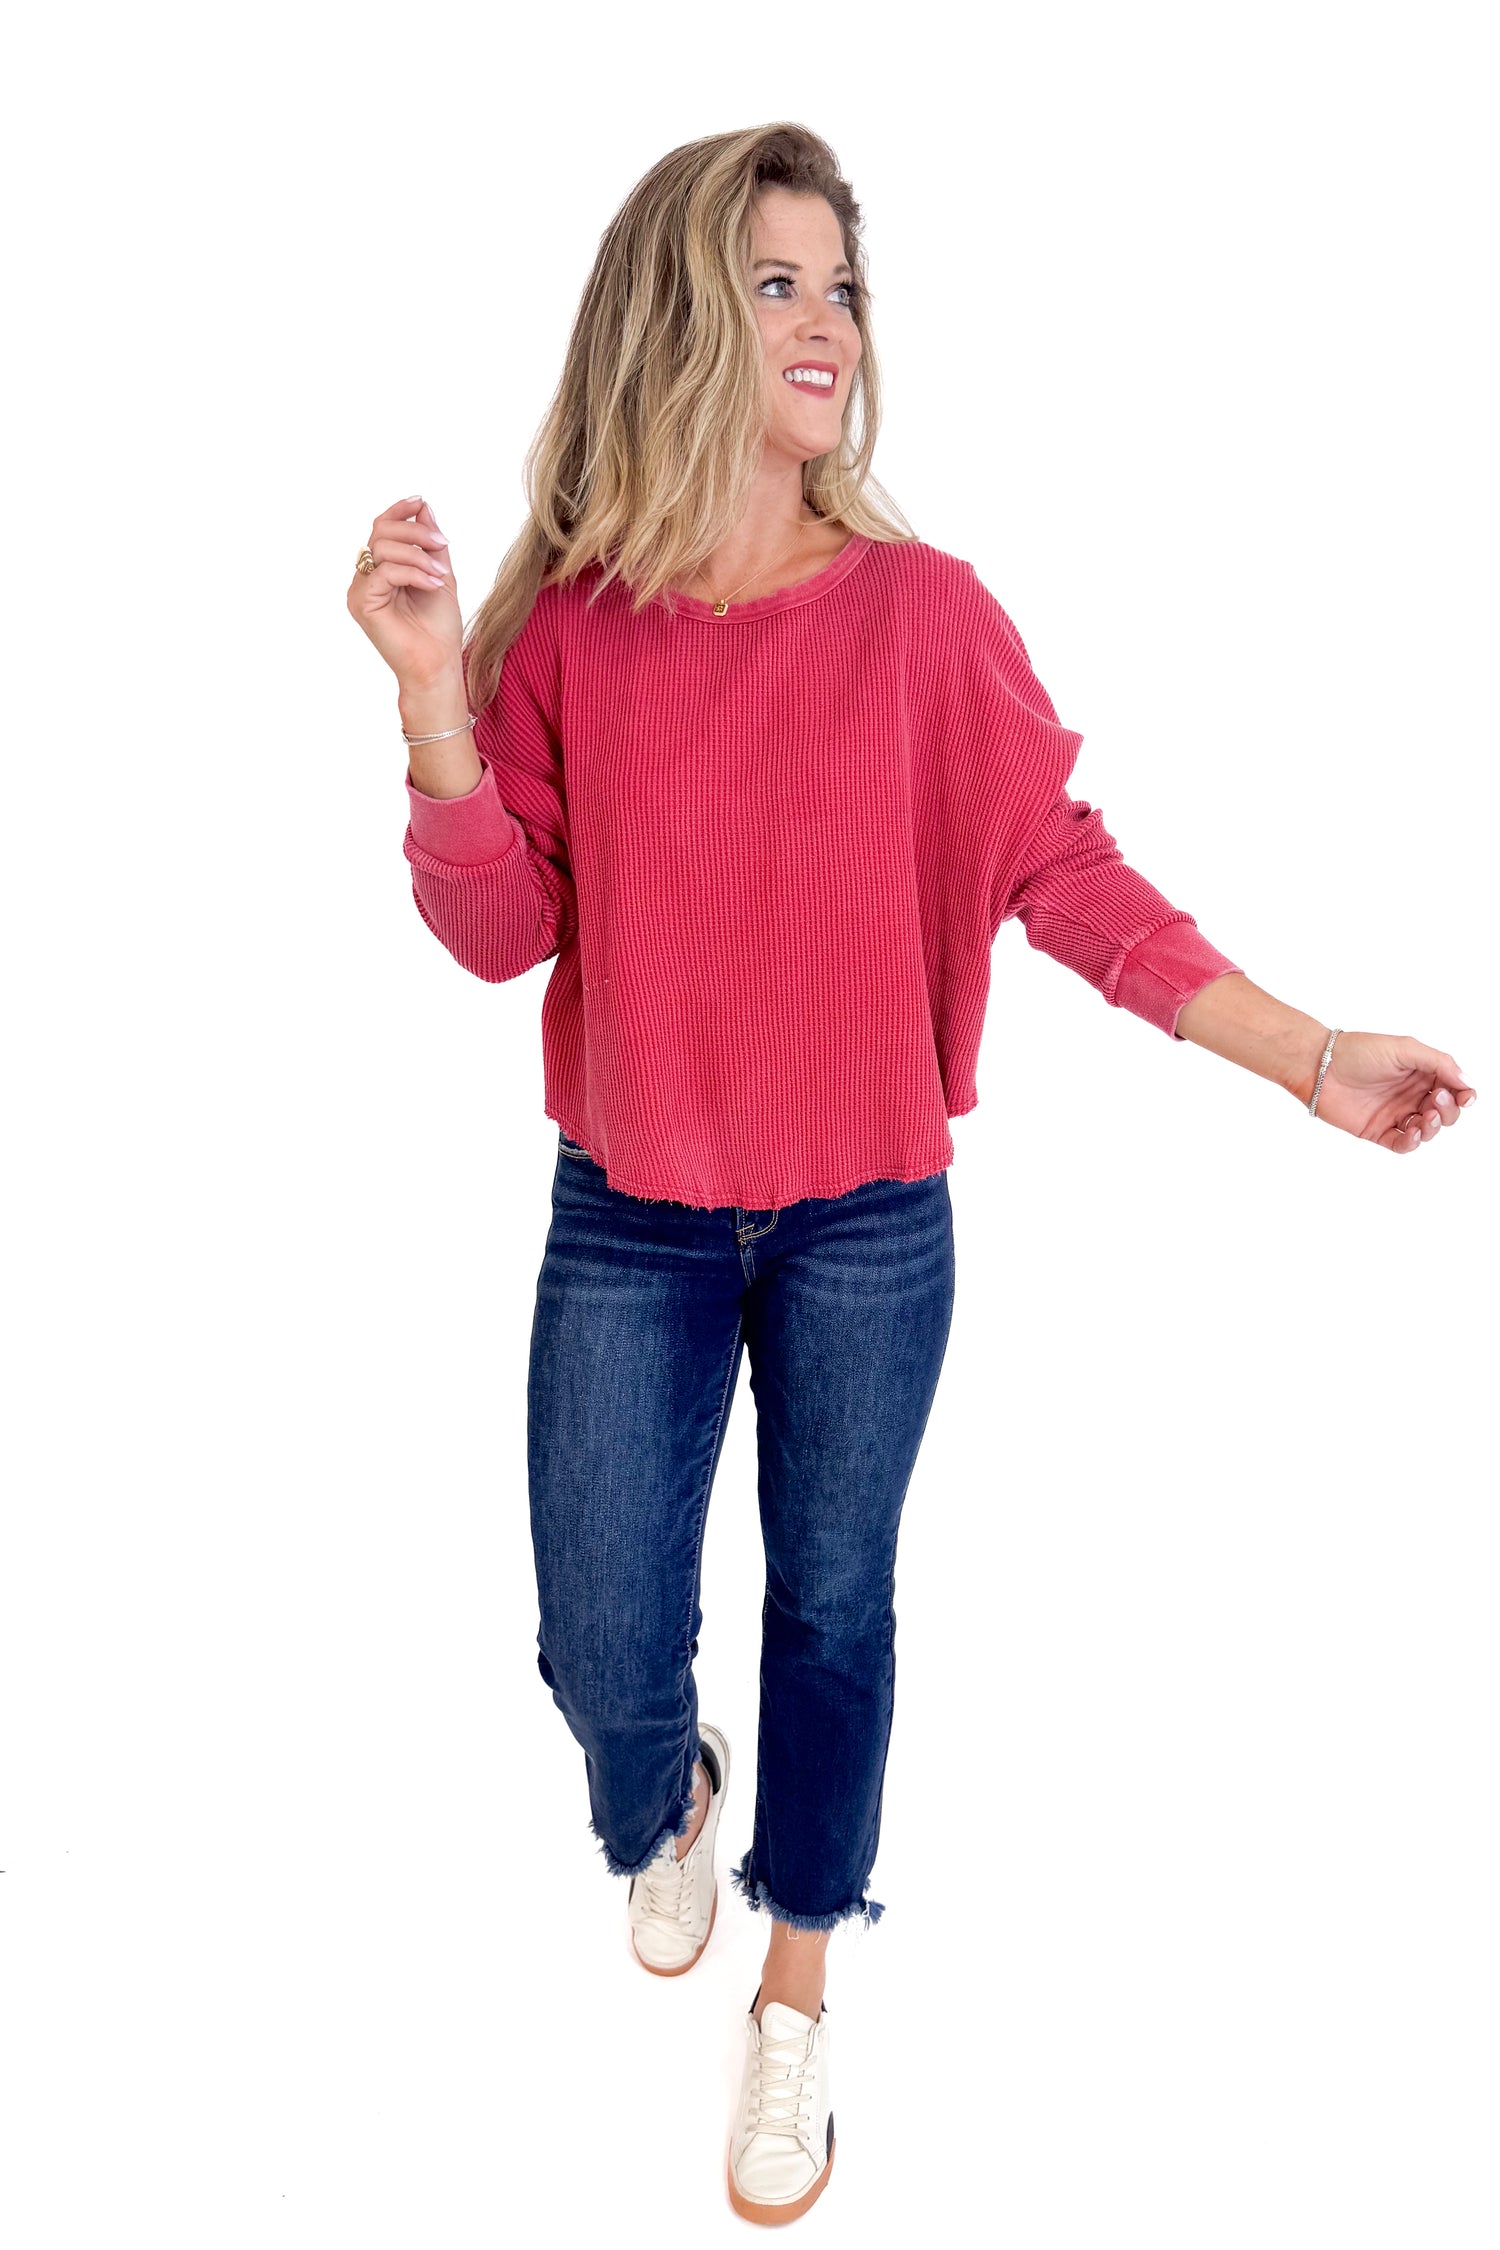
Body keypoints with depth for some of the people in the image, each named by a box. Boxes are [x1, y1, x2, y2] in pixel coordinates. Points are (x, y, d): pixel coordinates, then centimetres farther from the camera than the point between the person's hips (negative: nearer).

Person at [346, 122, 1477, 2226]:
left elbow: (1068, 871, -4)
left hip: (864, 1224, -1)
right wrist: (432, 691, -18)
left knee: (833, 1609, 14)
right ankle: (669, 1805, 48)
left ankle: (796, 1991, 39)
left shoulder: (924, 609, -7)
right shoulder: (569, 624, -3)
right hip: (626, 1226, 1)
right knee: (602, 1651, 9)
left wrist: (1307, 1054, -8)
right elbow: (501, 930, -5)